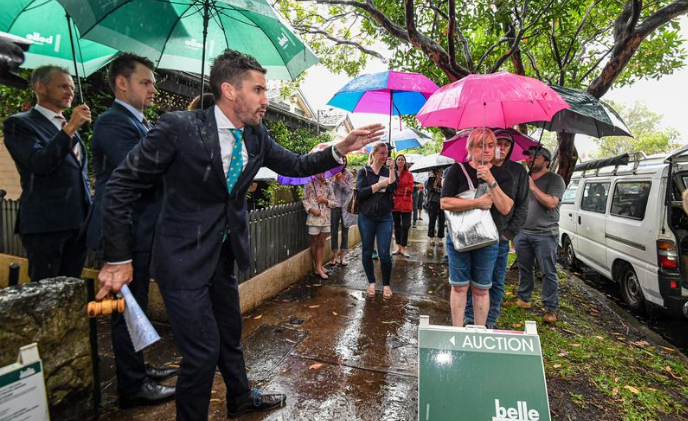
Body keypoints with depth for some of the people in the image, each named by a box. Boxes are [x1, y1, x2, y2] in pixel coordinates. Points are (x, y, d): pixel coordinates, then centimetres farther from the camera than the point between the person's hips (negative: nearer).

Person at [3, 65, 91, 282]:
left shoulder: (69, 127, 19)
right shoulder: (19, 123, -2)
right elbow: (39, 164, -19)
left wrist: (90, 213, 17)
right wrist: (69, 128, -22)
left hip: (78, 222, 6)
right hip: (45, 224, -6)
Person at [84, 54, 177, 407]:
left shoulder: (138, 124, 17)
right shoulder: (112, 122, -14)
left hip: (138, 231, 10)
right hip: (125, 232, -10)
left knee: (135, 307, 20)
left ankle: (137, 368, 36)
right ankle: (132, 387, 16)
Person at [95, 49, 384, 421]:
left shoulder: (256, 137, -2)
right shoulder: (179, 127, -20)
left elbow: (297, 165, 9)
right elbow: (121, 186, -15)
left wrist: (340, 149, -7)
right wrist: (118, 259, -13)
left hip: (225, 254, 7)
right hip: (184, 259, -6)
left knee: (230, 334, 23)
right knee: (203, 351, 0)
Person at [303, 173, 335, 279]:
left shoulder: (328, 185, 6)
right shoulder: (309, 184, -3)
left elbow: (333, 202, 9)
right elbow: (304, 200, -1)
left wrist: (325, 200, -11)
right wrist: (311, 209, -15)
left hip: (326, 218, 4)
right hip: (314, 218, -4)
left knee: (322, 243, 8)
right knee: (314, 243, 8)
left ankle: (319, 267, 16)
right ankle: (317, 267, 20)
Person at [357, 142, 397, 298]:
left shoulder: (388, 171, 7)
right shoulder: (364, 171, 2)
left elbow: (393, 189, -12)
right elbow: (361, 193, -11)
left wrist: (392, 169, -16)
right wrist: (380, 184, -12)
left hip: (385, 217, 0)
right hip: (366, 217, 0)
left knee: (384, 253, -2)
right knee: (367, 252, 7)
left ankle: (386, 285, 16)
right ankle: (371, 283, 25)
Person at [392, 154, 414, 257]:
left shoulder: (409, 174, 4)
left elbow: (410, 189, -4)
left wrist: (396, 190, -7)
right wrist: (402, 190, -10)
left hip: (406, 203, -2)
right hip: (395, 203, 2)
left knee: (405, 226, -4)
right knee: (396, 225, 8)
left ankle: (403, 248, 4)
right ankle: (398, 247, 17)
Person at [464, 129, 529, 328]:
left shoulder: (518, 171, 5)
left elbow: (522, 206, 5)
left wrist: (509, 233, -3)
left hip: (500, 237, 1)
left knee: (496, 282, 8)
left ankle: (490, 322, 21)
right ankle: (469, 318, 19)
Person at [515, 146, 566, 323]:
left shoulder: (555, 179, -5)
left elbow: (551, 203, -20)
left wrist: (533, 186, -16)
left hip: (545, 235, -5)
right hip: (522, 232, 5)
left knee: (548, 272, -1)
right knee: (524, 268, 14)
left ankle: (551, 308, 6)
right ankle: (523, 298, 27)